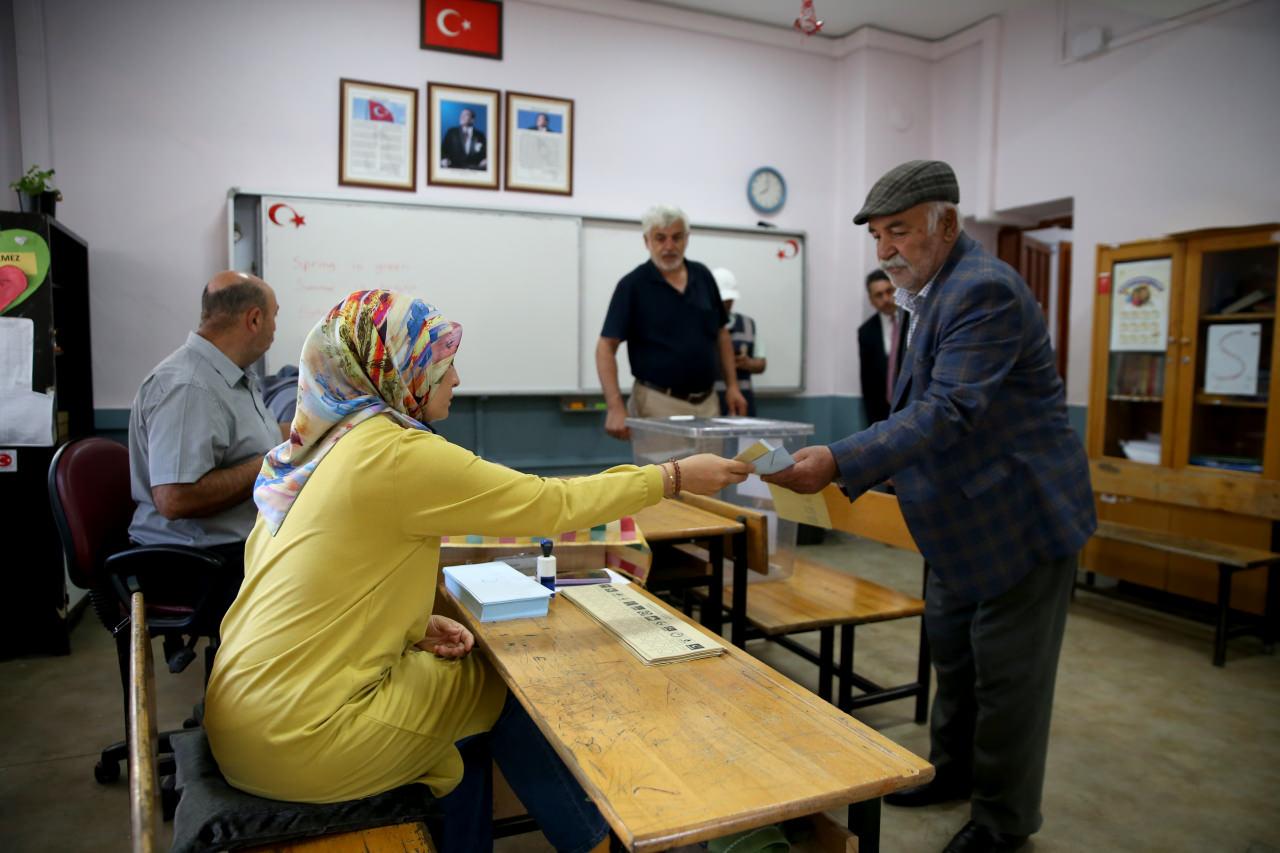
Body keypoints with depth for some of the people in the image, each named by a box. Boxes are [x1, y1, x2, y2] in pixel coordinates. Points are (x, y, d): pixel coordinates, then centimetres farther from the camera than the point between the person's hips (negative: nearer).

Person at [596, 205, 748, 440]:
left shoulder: (703, 276, 7)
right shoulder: (632, 285, -8)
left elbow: (721, 333, 16)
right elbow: (606, 346, -11)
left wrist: (732, 385, 7)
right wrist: (616, 407, -22)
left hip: (707, 402, 5)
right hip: (659, 403, -5)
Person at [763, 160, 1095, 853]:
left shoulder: (985, 289, -23)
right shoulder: (931, 291, 8)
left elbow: (948, 411, -33)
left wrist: (840, 462, -41)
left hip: (1020, 517, -9)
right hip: (964, 518, 9)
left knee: (1006, 672, 5)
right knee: (950, 650, 21)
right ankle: (953, 770, 41)